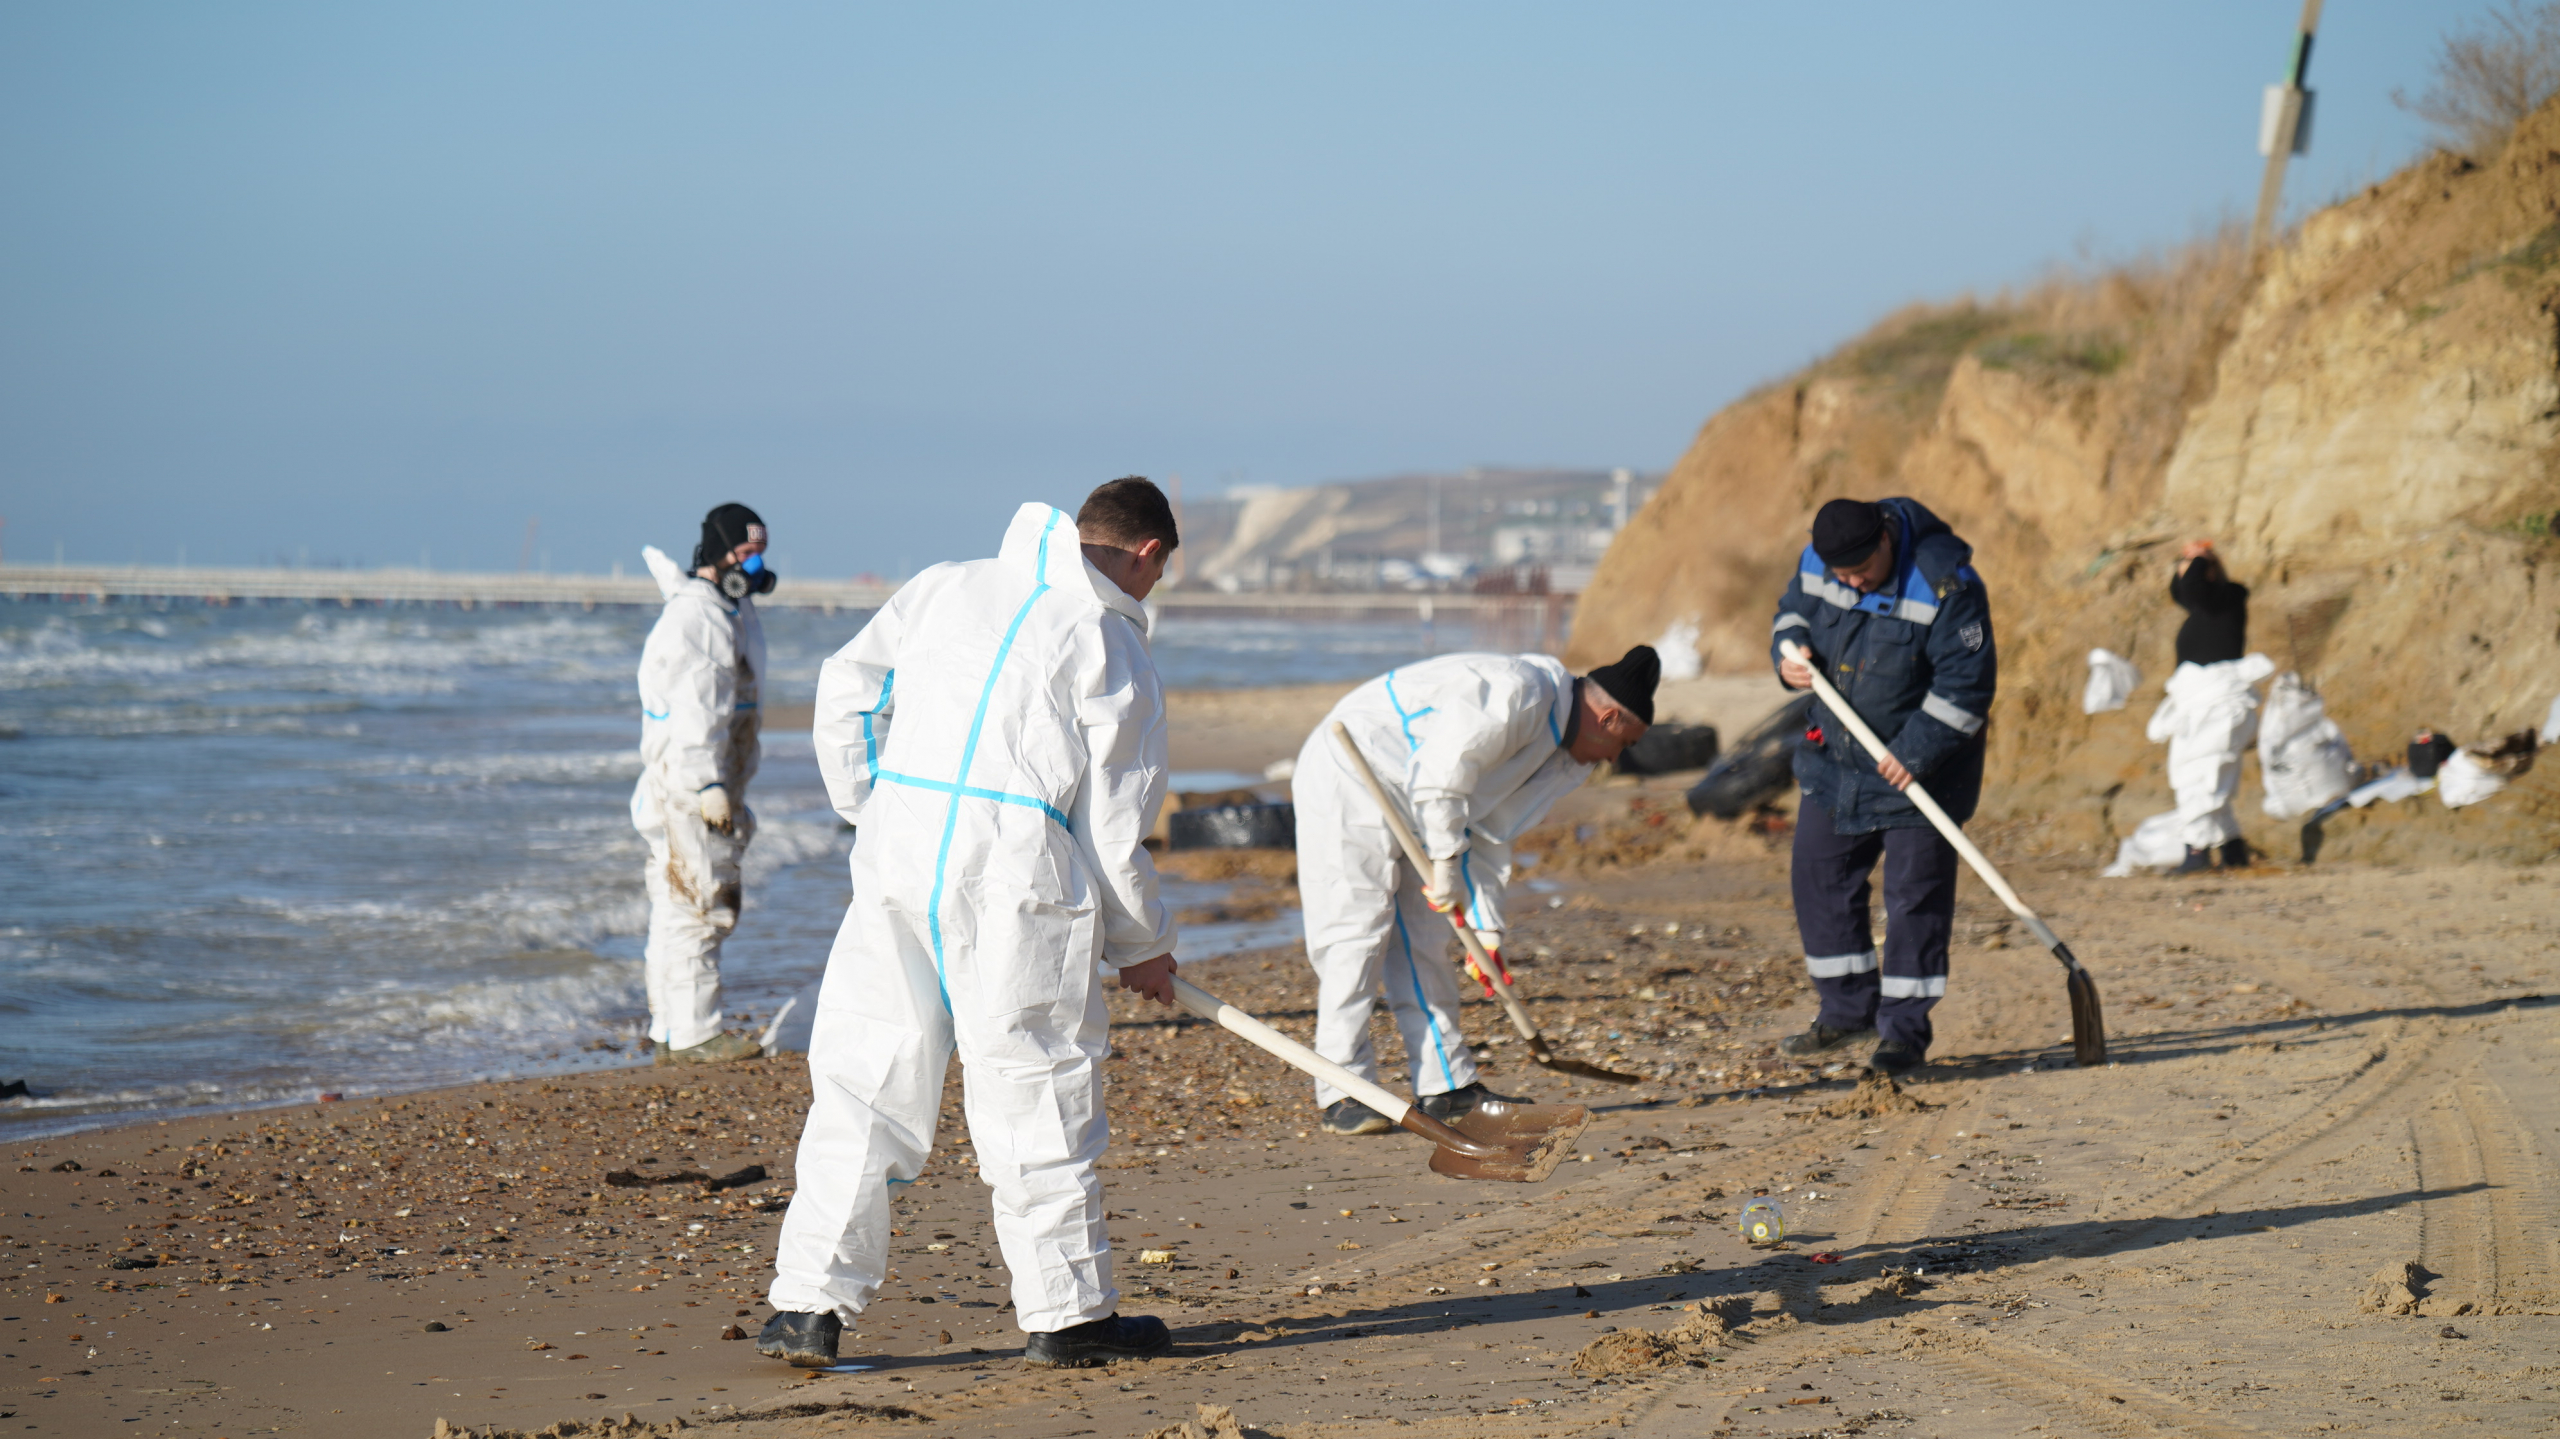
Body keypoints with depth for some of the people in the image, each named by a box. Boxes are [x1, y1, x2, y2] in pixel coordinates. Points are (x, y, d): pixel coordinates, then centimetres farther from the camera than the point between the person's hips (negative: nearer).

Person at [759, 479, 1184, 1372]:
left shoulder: (943, 588, 15)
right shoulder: (1113, 644, 3)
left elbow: (847, 689, 14)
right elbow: (1115, 821, 2)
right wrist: (1143, 947, 14)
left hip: (895, 858, 4)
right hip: (1019, 880, -4)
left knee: (861, 1083, 8)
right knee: (1039, 1095, 5)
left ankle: (808, 1305, 6)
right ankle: (1068, 1314, 11)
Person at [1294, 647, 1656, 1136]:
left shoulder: (1557, 752, 9)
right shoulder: (1519, 694, -24)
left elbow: (1489, 833, 14)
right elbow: (1440, 769, -30)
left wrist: (1486, 927, 8)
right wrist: (1444, 862, -23)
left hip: (1402, 798, 10)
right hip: (1347, 783, -10)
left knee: (1424, 938, 8)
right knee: (1354, 930, -12)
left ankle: (1446, 1085, 12)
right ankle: (1344, 1093, -10)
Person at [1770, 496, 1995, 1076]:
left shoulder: (1945, 586, -25)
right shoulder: (1817, 563, -7)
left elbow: (1966, 683, -22)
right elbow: (1795, 609, 13)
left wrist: (1914, 751, -24)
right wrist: (1788, 654, -10)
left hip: (1920, 763, -6)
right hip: (1837, 756, 6)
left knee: (1915, 892, -4)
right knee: (1816, 873, 9)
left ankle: (1904, 1029, 3)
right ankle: (1849, 1010, 22)